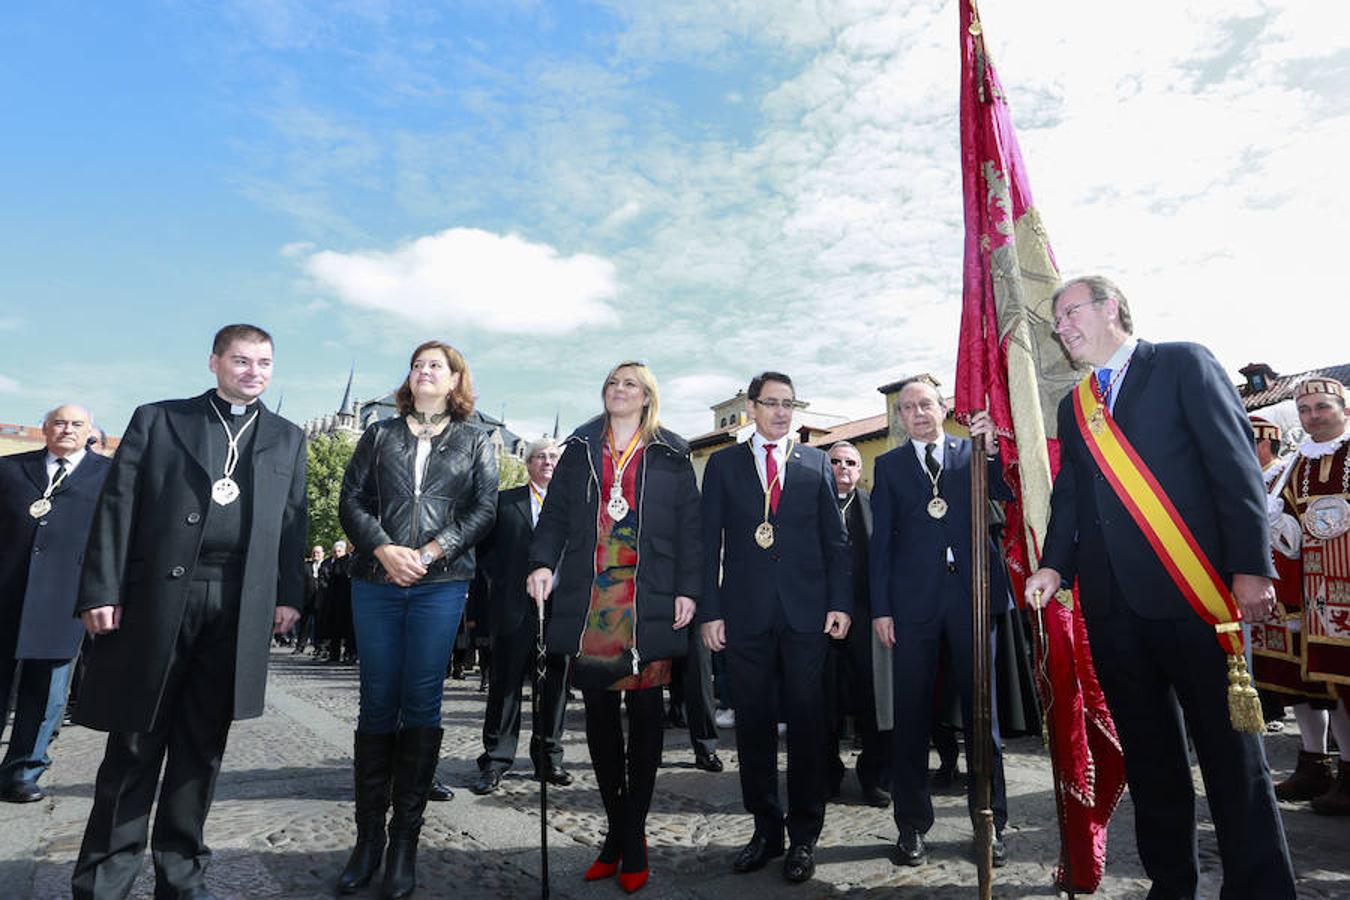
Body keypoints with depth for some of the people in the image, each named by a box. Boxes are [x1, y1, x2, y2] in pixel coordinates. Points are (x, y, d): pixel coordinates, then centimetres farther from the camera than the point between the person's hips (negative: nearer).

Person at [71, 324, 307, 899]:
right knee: (135, 743, 6)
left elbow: (292, 523, 11)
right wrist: (101, 590, -5)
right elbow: (117, 506, 2)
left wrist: (290, 595, 3)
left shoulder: (287, 439, 14)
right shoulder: (157, 419, 9)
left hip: (239, 609, 2)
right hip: (156, 598, -1)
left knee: (203, 745, 10)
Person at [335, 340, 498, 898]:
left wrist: (431, 552, -11)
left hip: (441, 585, -1)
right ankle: (368, 836, 17)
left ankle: (405, 841, 11)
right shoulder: (379, 435, 14)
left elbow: (483, 510, 1)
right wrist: (385, 549, -11)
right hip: (375, 583, 2)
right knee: (377, 704, 5)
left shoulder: (475, 442, 10)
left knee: (421, 705, 1)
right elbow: (351, 500, 6)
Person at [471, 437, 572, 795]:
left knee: (555, 685, 9)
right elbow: (486, 547, 8)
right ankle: (496, 761, 14)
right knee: (506, 682, 3)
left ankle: (548, 758, 23)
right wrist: (502, 582, -1)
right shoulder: (504, 501, 10)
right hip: (515, 608, -1)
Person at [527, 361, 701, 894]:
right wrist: (543, 562, -7)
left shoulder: (671, 456, 7)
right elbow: (555, 514, 9)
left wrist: (687, 588, -5)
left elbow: (689, 525, 3)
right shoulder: (579, 450, 14)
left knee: (644, 714, 3)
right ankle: (619, 832, 22)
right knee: (598, 715, 7)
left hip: (649, 604, -2)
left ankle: (631, 837, 16)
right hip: (590, 603, 2)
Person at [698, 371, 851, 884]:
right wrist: (710, 611, -3)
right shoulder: (723, 464, 7)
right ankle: (766, 828, 25)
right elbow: (710, 543, 4)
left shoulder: (815, 463, 9)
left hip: (806, 611, 0)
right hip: (745, 612, 0)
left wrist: (840, 604, -1)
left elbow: (835, 541, 8)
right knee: (754, 722, 9)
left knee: (806, 722, 5)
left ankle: (804, 836, 20)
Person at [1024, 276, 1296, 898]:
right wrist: (1054, 566, -2)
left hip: (1192, 591, -5)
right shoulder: (1073, 406, 18)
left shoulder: (1183, 363, 2)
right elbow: (1069, 496, 14)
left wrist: (1251, 565, -13)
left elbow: (1235, 465, -6)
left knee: (1231, 749, 2)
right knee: (1149, 754, 14)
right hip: (1111, 602, 6)